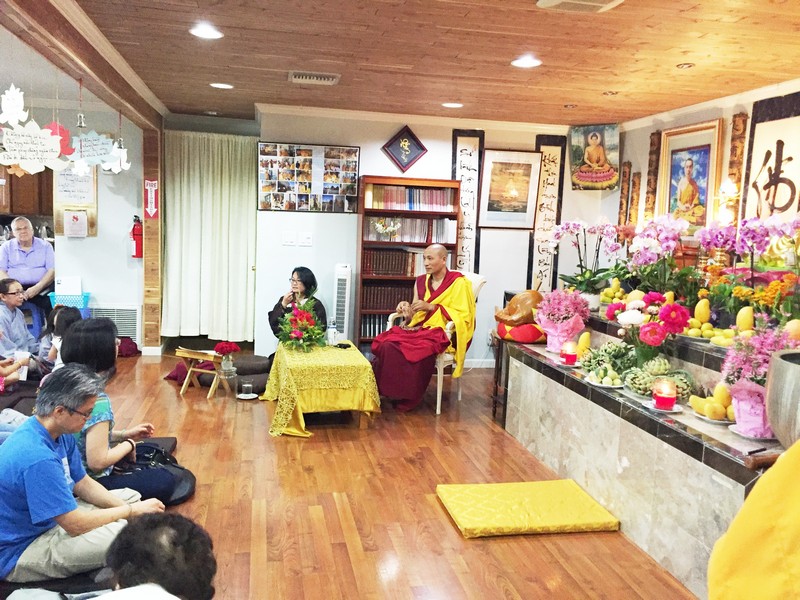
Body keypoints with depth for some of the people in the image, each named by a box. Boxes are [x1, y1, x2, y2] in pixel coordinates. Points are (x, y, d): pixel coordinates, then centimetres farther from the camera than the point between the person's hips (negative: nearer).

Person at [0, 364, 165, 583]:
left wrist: (128, 507, -8)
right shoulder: (37, 458, -33)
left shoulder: (60, 434, -4)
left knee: (131, 496, 11)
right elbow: (76, 525, -28)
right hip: (18, 555, -10)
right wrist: (132, 511, -16)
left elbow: (84, 484, 7)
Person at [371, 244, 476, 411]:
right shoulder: (421, 281, 16)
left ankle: (410, 397, -17)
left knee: (419, 350, -35)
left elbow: (463, 315, -9)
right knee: (386, 344, -24)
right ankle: (387, 392, -15)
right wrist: (407, 309, -7)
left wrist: (431, 307, -15)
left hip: (441, 332, -5)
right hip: (418, 328, 5)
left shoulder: (458, 282, -2)